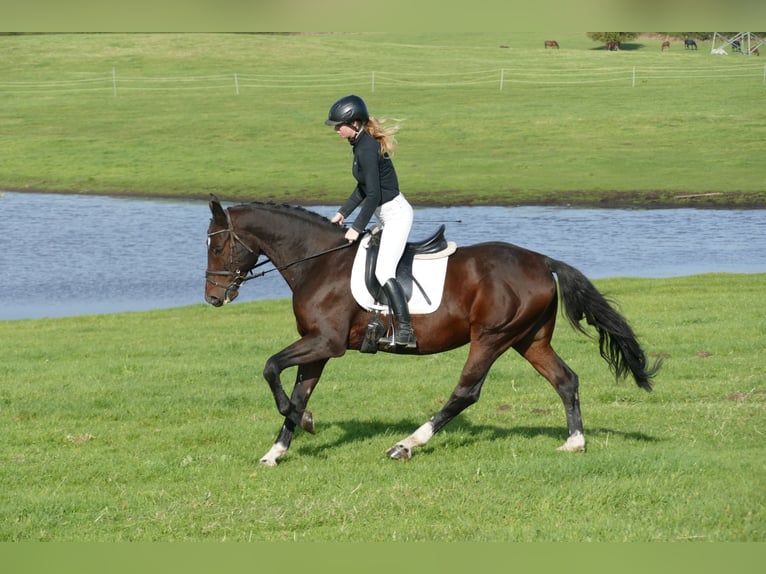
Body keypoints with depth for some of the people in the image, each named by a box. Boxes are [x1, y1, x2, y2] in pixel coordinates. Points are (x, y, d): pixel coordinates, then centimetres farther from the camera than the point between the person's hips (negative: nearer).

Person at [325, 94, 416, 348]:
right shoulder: (362, 144, 9)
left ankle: (405, 331, -25)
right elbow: (364, 189, 19)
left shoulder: (367, 149, -21)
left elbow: (373, 195, -22)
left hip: (396, 214, -11)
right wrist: (343, 213, 18)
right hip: (389, 215, 11)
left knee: (383, 271, -19)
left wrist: (357, 227, -16)